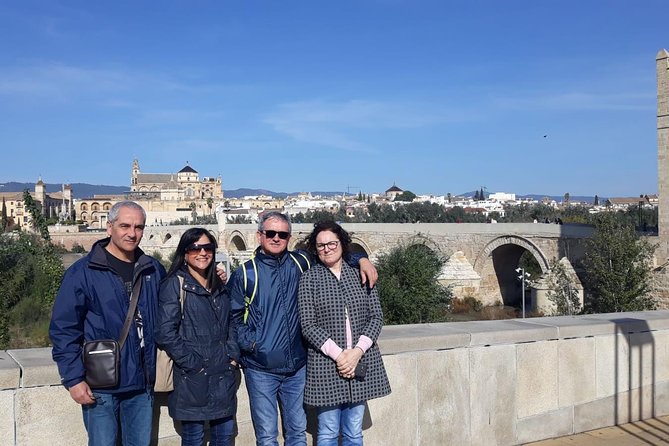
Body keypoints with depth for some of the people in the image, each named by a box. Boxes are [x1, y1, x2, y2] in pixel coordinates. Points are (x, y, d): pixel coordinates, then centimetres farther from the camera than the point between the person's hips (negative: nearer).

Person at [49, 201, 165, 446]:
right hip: (101, 387, -4)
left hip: (142, 384, 4)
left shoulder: (153, 270, 6)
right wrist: (73, 379, -12)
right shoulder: (83, 272, -8)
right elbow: (63, 329, -8)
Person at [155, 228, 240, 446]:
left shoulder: (219, 285, 11)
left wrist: (233, 356, 4)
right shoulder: (175, 284, -8)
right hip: (192, 377, -6)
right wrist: (192, 364, -15)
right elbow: (165, 332, -15)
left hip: (224, 374, 6)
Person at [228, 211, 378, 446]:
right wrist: (250, 343, -12)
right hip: (261, 369, -3)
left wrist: (361, 260, 3)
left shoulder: (300, 263, 4)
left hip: (297, 366, 3)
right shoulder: (245, 274, -3)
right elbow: (232, 318, 0)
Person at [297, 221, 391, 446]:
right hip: (325, 365, -2)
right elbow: (308, 325, -6)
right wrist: (338, 354, -15)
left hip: (361, 363, 2)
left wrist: (357, 351, -10)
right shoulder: (309, 278, 0)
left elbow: (376, 316, 3)